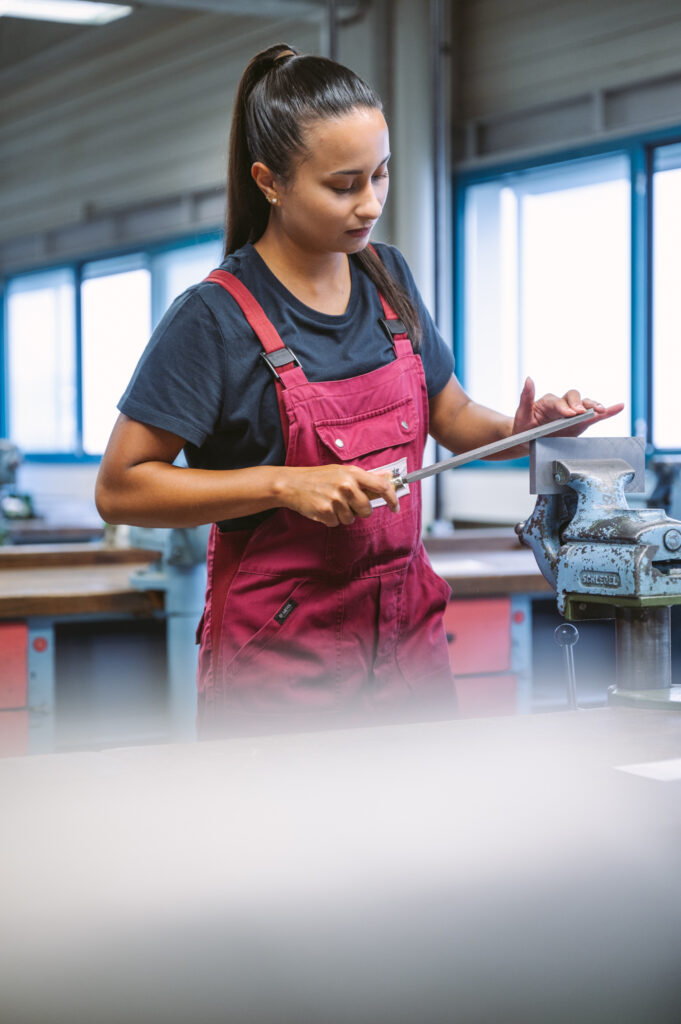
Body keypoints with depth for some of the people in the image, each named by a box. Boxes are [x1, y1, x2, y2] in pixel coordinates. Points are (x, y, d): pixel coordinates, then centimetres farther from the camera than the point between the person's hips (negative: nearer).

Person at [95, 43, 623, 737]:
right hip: (281, 653, -5)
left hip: (406, 629, 6)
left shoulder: (387, 277, 6)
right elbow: (120, 489, -14)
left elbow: (451, 416, 17)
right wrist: (285, 483, -21)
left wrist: (519, 428, -5)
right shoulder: (214, 319, -13)